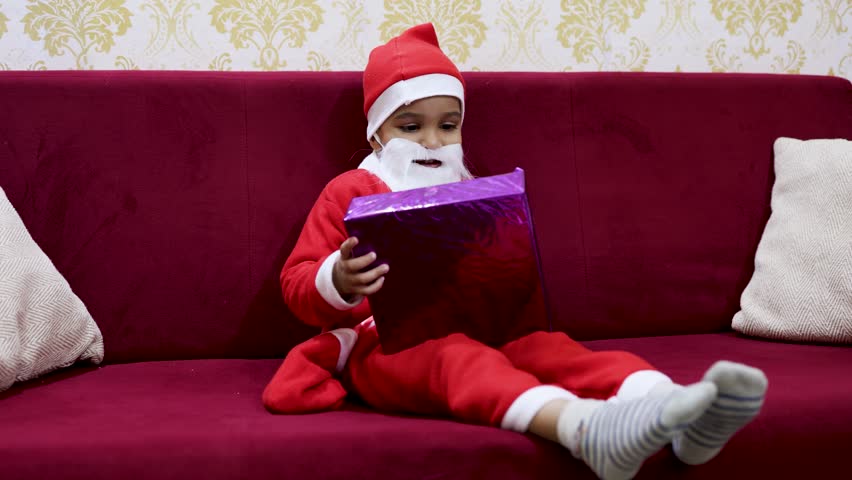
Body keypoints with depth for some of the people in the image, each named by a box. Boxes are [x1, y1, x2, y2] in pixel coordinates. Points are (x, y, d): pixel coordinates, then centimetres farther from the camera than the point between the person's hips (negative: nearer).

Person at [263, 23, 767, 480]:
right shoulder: (350, 193, 8)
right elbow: (296, 286, 3)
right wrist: (339, 283, -22)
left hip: (477, 329, 5)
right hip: (384, 344, -5)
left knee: (545, 344, -26)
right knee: (454, 356, -38)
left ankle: (667, 401, -52)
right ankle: (583, 426, -66)